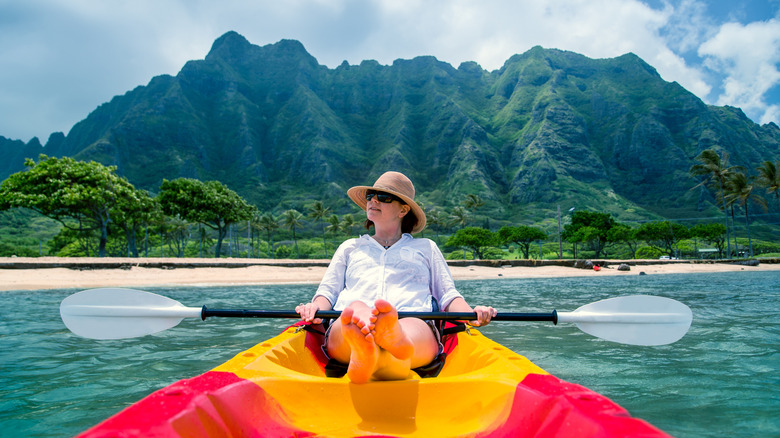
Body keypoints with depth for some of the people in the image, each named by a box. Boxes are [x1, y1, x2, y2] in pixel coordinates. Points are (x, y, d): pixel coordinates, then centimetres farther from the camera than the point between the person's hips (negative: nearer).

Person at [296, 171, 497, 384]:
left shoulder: (425, 247, 32)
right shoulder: (350, 247, 34)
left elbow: (447, 295, 23)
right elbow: (327, 290, 23)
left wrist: (470, 312, 0)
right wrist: (316, 307, -1)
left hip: (415, 324, 0)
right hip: (345, 325, 1)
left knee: (411, 329, -41)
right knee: (355, 312, -39)